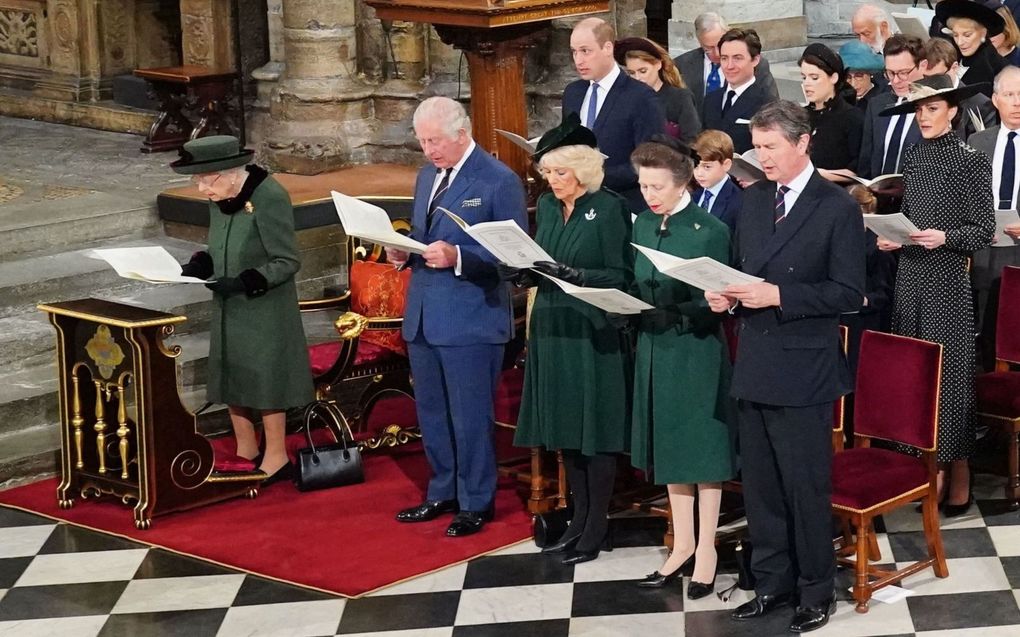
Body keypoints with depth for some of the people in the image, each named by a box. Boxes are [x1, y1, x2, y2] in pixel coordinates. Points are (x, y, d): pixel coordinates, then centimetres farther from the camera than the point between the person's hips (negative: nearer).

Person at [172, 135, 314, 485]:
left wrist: (244, 282, -27)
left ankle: (276, 459, 15)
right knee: (231, 378, 14)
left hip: (264, 310, -8)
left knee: (264, 380, 2)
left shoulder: (269, 197, -21)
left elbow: (287, 262, -18)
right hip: (229, 309, 8)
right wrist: (198, 265, -5)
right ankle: (246, 452, 30)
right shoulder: (219, 199, 2)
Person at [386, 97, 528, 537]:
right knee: (431, 414, 16)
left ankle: (476, 503, 15)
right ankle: (443, 493, 30)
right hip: (423, 318, 8)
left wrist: (457, 257, -25)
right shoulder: (426, 176, 14)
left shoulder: (500, 181, -11)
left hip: (471, 321, -8)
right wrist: (404, 253, 0)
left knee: (470, 418, 1)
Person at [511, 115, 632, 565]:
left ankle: (597, 527, 9)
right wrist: (526, 272, -4)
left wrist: (572, 274, -24)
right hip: (552, 330, 7)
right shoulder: (547, 206, 10)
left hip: (593, 334, -7)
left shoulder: (609, 208, -11)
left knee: (594, 429, 0)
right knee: (565, 430, 12)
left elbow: (620, 277, -13)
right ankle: (580, 517, 22)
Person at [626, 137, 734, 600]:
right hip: (654, 349, 6)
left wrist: (674, 311, -26)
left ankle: (706, 549, 15)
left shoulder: (711, 231, -13)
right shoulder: (643, 225, 7)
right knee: (669, 448, 14)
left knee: (702, 449, 4)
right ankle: (682, 544, 26)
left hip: (696, 352, -6)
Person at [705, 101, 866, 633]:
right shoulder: (753, 199, 10)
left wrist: (778, 296, -21)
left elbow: (849, 292, -13)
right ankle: (772, 583, 25)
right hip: (753, 364, 6)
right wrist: (727, 295, -2)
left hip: (803, 369, -6)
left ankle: (816, 592, 15)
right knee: (759, 485, 13)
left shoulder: (837, 208, -9)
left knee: (806, 486, 2)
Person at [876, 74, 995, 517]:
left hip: (947, 280, -6)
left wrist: (945, 237, -23)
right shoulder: (913, 159, 11)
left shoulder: (971, 162, -7)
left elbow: (982, 231, -7)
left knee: (948, 371, -2)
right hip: (910, 276, 6)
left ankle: (958, 477, 7)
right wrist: (891, 238, 2)